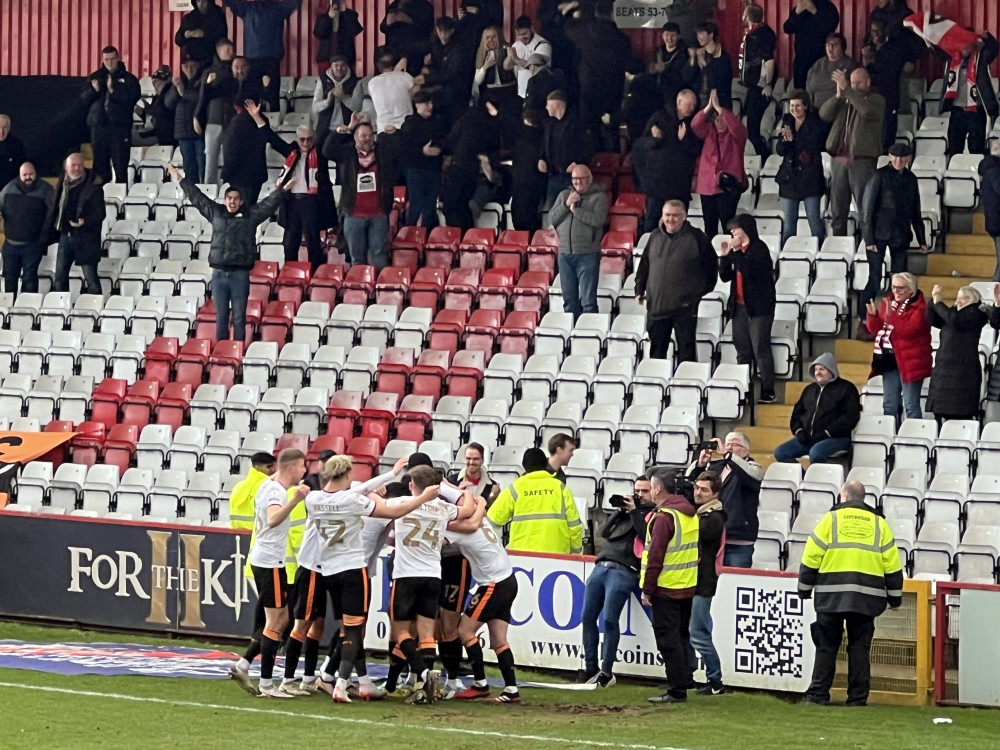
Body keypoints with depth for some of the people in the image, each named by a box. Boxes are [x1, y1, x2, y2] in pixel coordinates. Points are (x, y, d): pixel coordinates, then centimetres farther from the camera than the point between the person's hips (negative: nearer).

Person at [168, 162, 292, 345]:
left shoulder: (250, 216, 4)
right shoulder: (216, 213, 11)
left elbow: (269, 204, 0)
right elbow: (197, 197, 17)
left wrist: (284, 190, -11)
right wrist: (181, 180, 22)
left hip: (240, 274, -2)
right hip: (219, 273, 2)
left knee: (239, 318, 0)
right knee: (221, 316, 6)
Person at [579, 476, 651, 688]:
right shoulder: (626, 510, 25)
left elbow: (647, 537, -12)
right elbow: (604, 532, 19)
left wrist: (634, 512, -8)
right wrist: (619, 511, 9)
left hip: (623, 572, -7)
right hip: (601, 566, 7)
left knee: (610, 620, -12)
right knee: (588, 617, 3)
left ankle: (607, 671, -5)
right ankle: (590, 666, 12)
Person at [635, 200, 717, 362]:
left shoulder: (696, 237, -4)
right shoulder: (656, 237, 9)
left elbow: (711, 265, 1)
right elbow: (644, 265, 17)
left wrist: (703, 290, 0)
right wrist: (639, 289, 12)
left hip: (685, 306, -4)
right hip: (656, 305, 4)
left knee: (686, 349, 0)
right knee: (657, 349, 12)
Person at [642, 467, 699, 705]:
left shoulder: (663, 518, -16)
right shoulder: (690, 514, 11)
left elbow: (655, 557, -19)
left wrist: (647, 589, -13)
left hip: (666, 588, -9)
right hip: (688, 587, 9)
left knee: (668, 639, -5)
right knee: (681, 636, 15)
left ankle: (676, 691, -5)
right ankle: (682, 685, 18)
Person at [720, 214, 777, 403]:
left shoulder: (759, 248, -9)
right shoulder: (737, 250, 11)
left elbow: (748, 270, -23)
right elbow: (725, 276, 11)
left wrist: (736, 251, -18)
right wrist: (725, 256, -2)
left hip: (759, 307, -7)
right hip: (739, 306, 7)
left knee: (761, 350, -8)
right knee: (742, 352, 11)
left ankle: (768, 392, -6)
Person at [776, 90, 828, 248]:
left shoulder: (815, 123, -3)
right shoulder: (787, 122, 11)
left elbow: (816, 145, -16)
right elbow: (780, 150, 7)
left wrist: (793, 139, -21)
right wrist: (785, 141, -14)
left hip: (810, 177, -4)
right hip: (790, 176, 4)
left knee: (814, 218, -5)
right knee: (788, 222, 4)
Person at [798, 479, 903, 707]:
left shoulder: (830, 519, 3)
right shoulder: (879, 524, 10)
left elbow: (811, 558, 0)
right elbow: (892, 566, 9)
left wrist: (805, 590, 9)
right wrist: (894, 598, 16)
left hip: (831, 596, -2)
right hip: (866, 598, 2)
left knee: (826, 647, 4)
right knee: (859, 648, 6)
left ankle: (818, 695, 2)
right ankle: (858, 698, 3)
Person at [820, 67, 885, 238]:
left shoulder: (876, 99, 2)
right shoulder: (844, 99, 16)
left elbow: (866, 110, -21)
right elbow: (824, 114, 4)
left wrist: (846, 89, -21)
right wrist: (838, 95, -10)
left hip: (862, 160, -5)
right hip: (840, 158, 5)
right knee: (837, 209, 8)